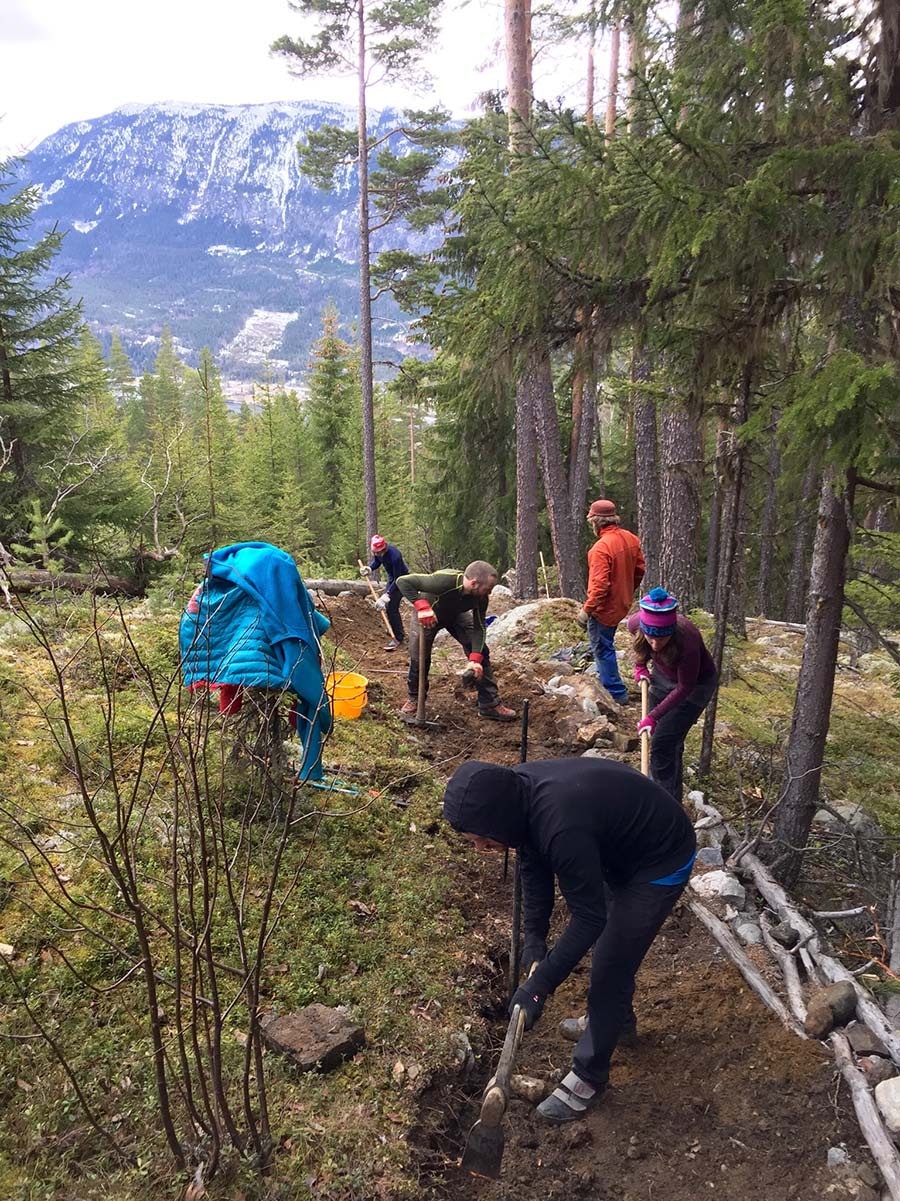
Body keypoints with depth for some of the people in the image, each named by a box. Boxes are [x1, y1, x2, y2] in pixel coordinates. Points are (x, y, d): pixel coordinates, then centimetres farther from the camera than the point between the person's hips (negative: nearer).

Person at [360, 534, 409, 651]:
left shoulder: (394, 556, -38)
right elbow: (376, 562, 5)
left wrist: (387, 595, -37)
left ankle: (398, 638, -4)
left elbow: (397, 580, -33)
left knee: (391, 607, -14)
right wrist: (369, 568, -17)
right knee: (383, 602, 20)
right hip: (392, 578, 9)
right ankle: (396, 629, 39)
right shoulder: (378, 552, -15)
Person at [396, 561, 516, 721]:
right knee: (419, 659, -3)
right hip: (426, 615, -4)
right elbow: (403, 581, -41)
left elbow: (479, 628, -19)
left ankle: (490, 704, 4)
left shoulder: (481, 597, -28)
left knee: (481, 652, -6)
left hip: (456, 615, 4)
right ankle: (414, 699, 26)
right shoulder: (443, 581, -44)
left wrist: (475, 658, -31)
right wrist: (422, 606, -52)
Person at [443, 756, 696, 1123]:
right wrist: (534, 938, -4)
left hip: (661, 861, -8)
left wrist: (539, 986, -24)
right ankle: (616, 1017, 52)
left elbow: (589, 917, -29)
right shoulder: (516, 792, -16)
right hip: (620, 845, 8)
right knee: (612, 945, 27)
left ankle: (589, 1076, 19)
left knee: (609, 966, 0)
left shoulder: (562, 827, -40)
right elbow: (534, 867, 0)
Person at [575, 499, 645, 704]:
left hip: (604, 608, -9)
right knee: (605, 645, 25)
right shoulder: (630, 538, 0)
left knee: (602, 648, 4)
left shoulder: (601, 547, -26)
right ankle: (606, 680, 39)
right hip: (622, 604, 9)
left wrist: (586, 610, -20)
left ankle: (616, 692, 10)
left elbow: (600, 585, -27)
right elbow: (639, 570, 10)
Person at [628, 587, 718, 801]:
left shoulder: (687, 642, -41)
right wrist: (640, 666, -5)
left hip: (695, 685, -6)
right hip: (662, 677, 6)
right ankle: (671, 798, 34)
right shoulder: (636, 623, -27)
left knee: (662, 745, -12)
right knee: (669, 744, 16)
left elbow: (684, 688, -27)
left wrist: (653, 716, -30)